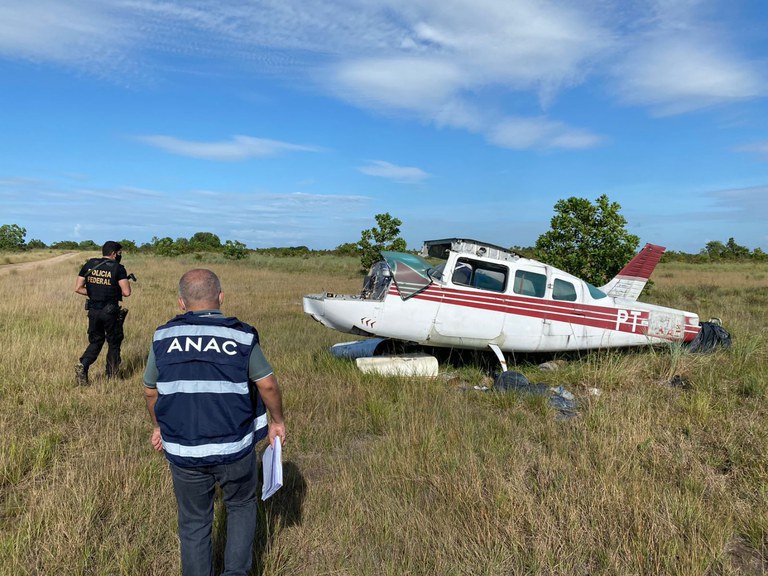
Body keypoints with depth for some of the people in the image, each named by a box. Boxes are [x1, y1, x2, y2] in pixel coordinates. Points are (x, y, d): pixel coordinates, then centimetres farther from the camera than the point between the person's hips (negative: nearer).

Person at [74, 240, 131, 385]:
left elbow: (78, 288, 1)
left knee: (95, 341, 19)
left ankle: (83, 365, -3)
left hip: (93, 310, 4)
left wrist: (92, 293, 14)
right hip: (110, 312, -4)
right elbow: (126, 292, -17)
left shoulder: (89, 265, 3)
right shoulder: (118, 268, -11)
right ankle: (111, 376, 21)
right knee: (114, 343, 13)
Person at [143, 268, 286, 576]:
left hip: (183, 452, 2)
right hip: (235, 448, -1)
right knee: (241, 506, 23)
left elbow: (150, 391, 10)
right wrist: (277, 421, 10)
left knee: (194, 523, 20)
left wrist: (159, 426, 26)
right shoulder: (241, 336, -8)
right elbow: (268, 385, -6)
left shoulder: (163, 337, 0)